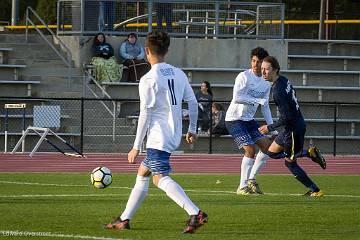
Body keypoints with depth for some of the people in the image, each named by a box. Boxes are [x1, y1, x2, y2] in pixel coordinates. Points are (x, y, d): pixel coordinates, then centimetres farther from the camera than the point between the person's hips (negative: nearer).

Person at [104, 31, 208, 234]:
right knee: (142, 173, 19)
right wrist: (192, 129, 25)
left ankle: (195, 213, -34)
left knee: (161, 178, -17)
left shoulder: (148, 79, -11)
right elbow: (193, 102, 11)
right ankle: (125, 219, 23)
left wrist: (136, 147, -9)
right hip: (174, 135, 9)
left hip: (158, 137, -9)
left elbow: (145, 115, -13)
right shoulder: (179, 74, 9)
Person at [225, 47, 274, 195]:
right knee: (250, 150, -17)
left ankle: (251, 179, 15)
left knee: (268, 146, 2)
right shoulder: (244, 76, -14)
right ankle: (243, 187, -8)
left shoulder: (266, 83, 8)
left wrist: (272, 126, 12)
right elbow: (236, 98, -25)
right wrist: (257, 100, -26)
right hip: (234, 119, -8)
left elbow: (265, 107, 17)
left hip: (249, 120, 8)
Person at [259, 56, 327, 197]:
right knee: (272, 152, 19)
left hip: (293, 129, -9)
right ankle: (310, 153, 15)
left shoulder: (277, 91, -26)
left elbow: (286, 118, -27)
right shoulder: (284, 80, 2)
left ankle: (315, 191, 8)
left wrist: (269, 128, -14)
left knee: (290, 163, 5)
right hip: (297, 123, 9)